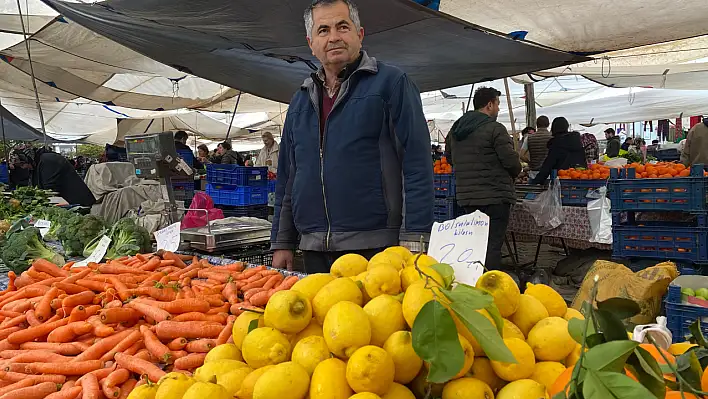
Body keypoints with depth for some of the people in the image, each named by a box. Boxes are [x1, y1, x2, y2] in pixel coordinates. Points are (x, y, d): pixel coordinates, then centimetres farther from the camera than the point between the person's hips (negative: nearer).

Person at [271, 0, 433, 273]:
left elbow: (417, 166, -9)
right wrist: (282, 243, 13)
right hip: (314, 251, 5)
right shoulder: (300, 100, 15)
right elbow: (286, 178, 18)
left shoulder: (391, 83, -1)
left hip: (375, 247, -5)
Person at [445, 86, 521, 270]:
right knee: (493, 245, -4)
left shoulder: (455, 129, 11)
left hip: (466, 196, 7)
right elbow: (511, 161, -14)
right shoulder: (494, 129, -12)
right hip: (495, 196, -7)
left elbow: (450, 159, 20)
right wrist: (514, 173, 7)